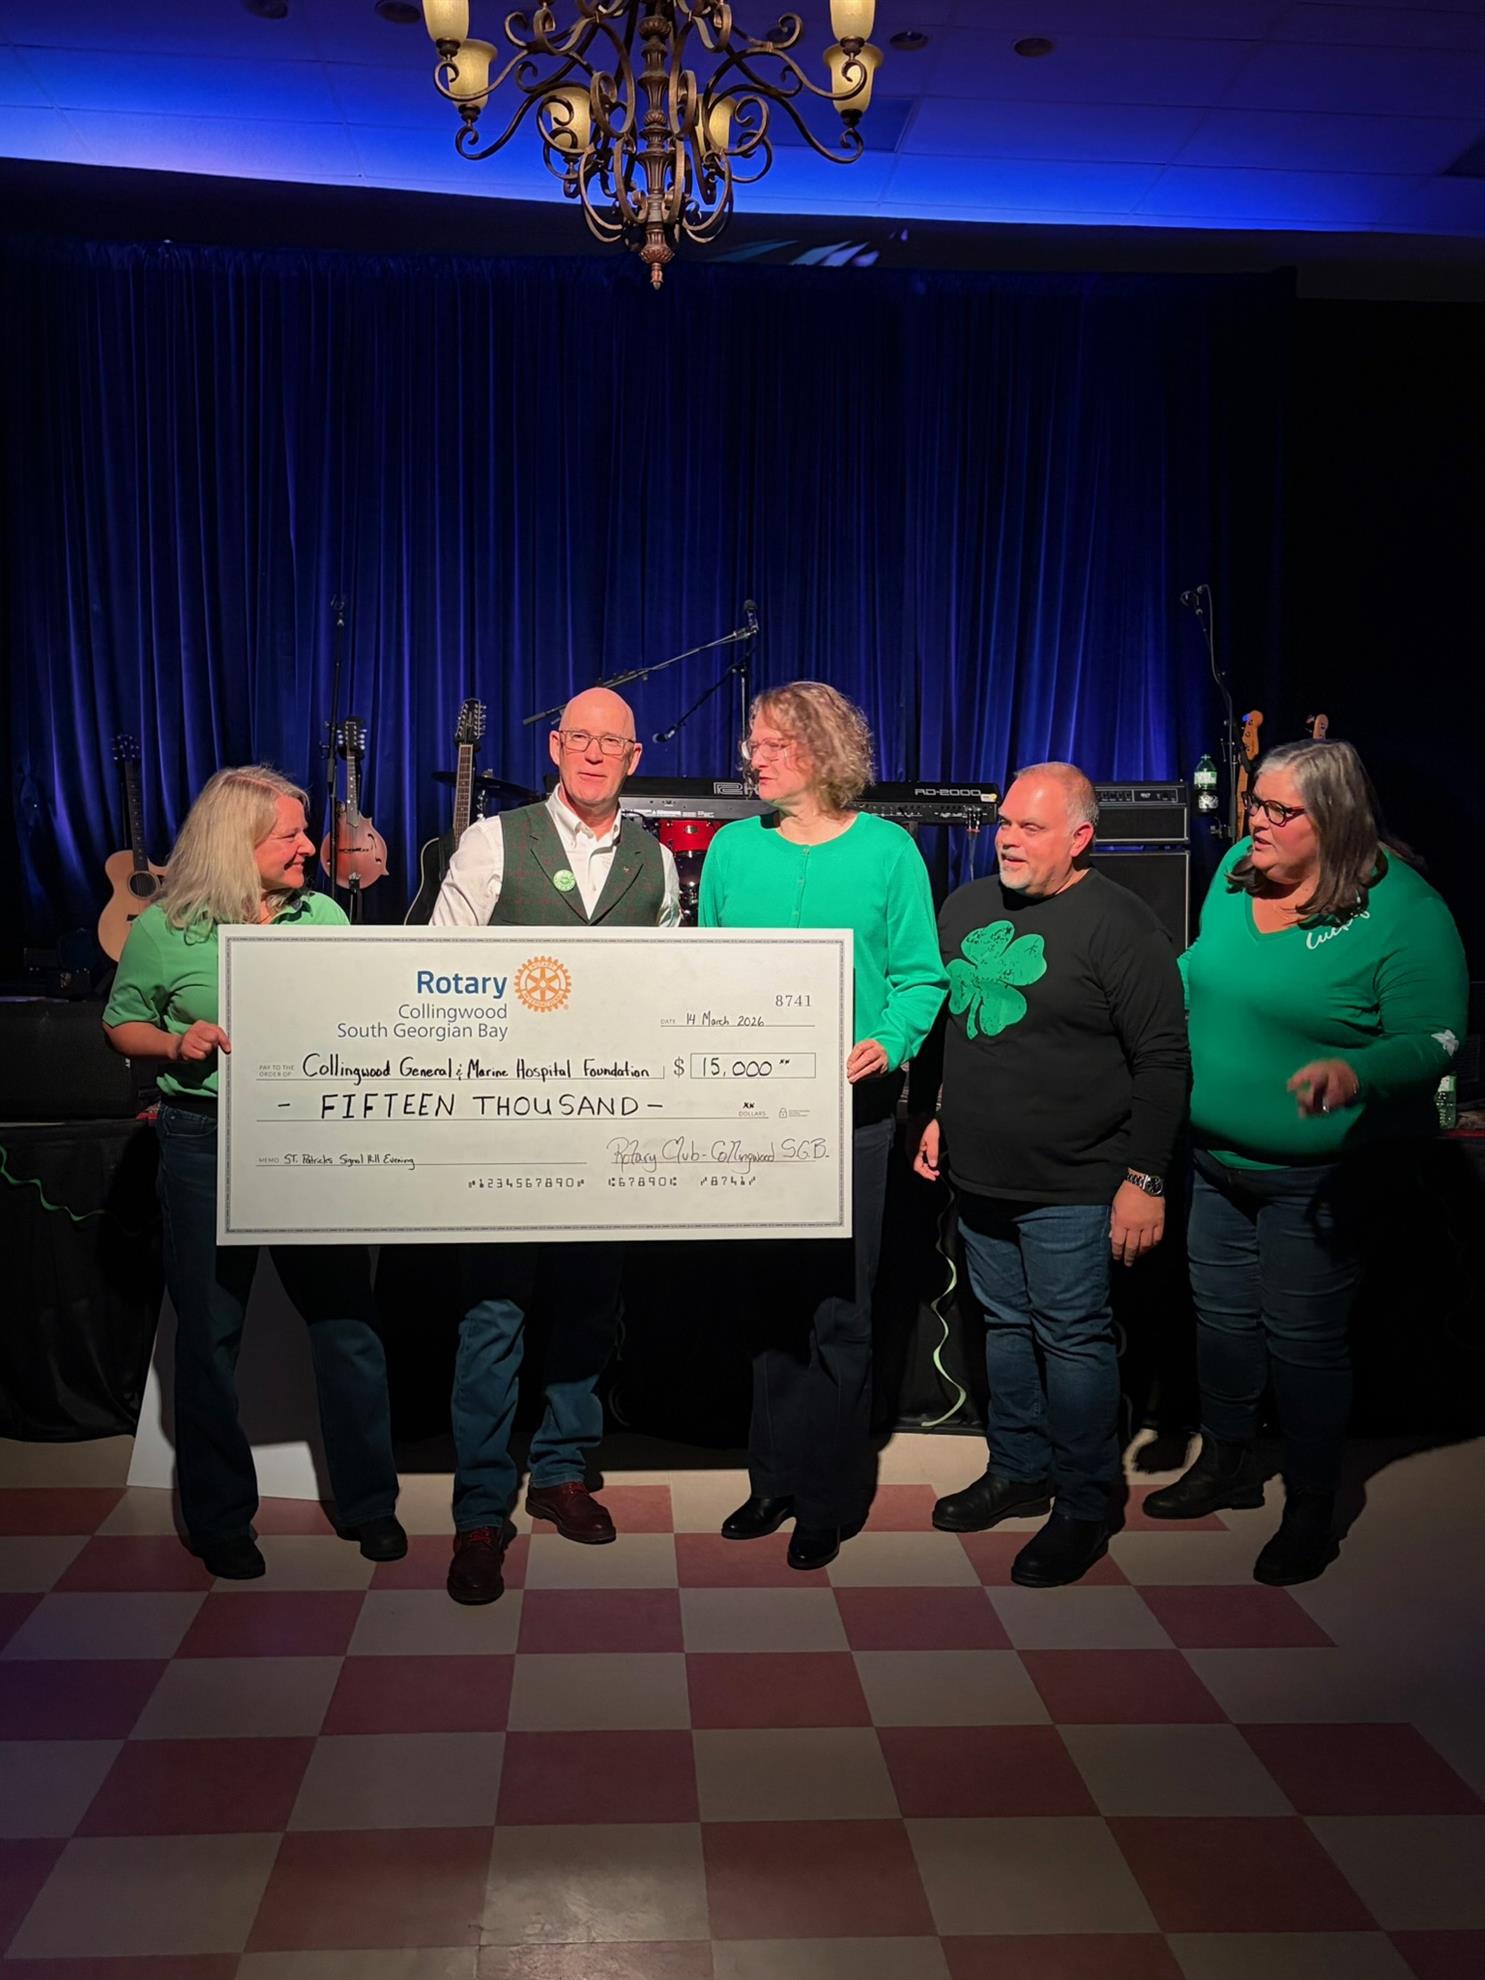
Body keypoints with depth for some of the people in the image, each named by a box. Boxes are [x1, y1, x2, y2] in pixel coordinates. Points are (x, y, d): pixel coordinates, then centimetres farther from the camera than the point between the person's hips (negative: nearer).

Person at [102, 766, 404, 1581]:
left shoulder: (323, 915, 6)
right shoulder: (164, 930, -1)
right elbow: (121, 1026, 6)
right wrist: (176, 1045, -12)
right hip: (206, 1145, -2)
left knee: (346, 1317, 4)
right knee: (210, 1331, 7)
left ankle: (367, 1502, 21)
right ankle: (219, 1516, 24)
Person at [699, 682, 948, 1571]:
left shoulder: (887, 849, -1)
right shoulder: (734, 848, 7)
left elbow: (920, 975, -1)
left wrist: (887, 1044, -17)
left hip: (852, 1108, -3)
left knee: (838, 1309, 1)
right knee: (771, 1297, 12)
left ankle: (830, 1500, 15)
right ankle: (776, 1479, 27)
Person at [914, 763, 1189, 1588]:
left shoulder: (1117, 923, -12)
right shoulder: (966, 907, 8)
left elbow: (1162, 1061, -13)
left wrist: (1146, 1179, -15)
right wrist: (936, 1117, 18)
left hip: (1071, 1187, -6)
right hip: (979, 1176, 7)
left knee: (1072, 1339, 2)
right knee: (1005, 1326, 18)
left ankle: (1086, 1505, 18)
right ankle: (1018, 1471, 34)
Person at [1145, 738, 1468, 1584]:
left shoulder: (1403, 910, -19)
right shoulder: (1237, 872, 0)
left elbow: (1433, 1041, -20)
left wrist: (1355, 1073, -37)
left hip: (1318, 1176, -6)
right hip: (1217, 1160, 6)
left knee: (1303, 1339, 4)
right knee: (1222, 1317, 19)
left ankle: (1312, 1514, 25)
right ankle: (1229, 1463, 41)